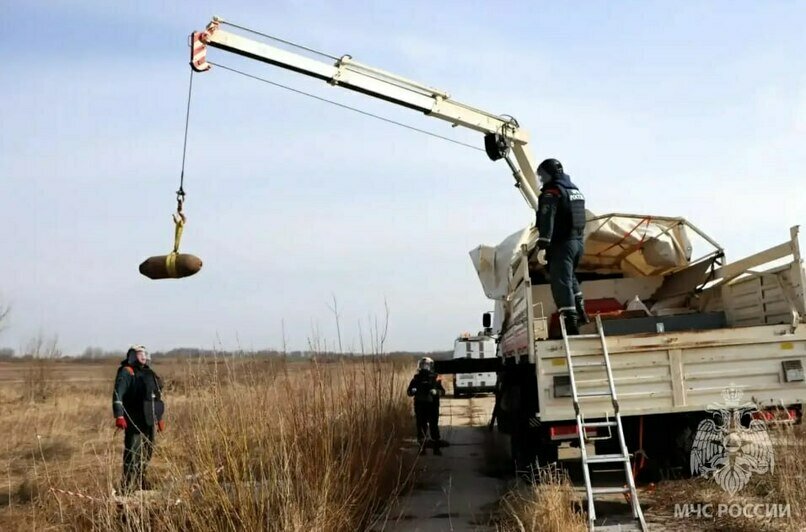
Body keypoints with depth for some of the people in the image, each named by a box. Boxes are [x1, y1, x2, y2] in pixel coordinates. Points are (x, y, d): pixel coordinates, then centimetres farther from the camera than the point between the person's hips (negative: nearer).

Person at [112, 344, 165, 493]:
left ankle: (140, 481, 31)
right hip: (134, 421, -8)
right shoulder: (126, 372, -7)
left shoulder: (148, 373, 18)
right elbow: (117, 395, -17)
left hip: (149, 420, 8)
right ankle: (127, 486, 0)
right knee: (132, 454, -8)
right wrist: (119, 416, -28)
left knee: (147, 452, 16)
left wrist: (160, 417, 25)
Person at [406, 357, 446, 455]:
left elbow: (442, 391, 0)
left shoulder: (435, 378, 1)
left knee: (434, 426, 0)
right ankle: (422, 446, 10)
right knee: (421, 426, 1)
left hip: (433, 406, -1)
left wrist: (436, 392, -20)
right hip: (420, 406, 1)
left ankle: (436, 447, 7)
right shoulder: (416, 378, 5)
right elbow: (409, 391, 9)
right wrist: (414, 391, -13)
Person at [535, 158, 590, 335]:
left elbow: (547, 221, -22)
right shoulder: (575, 190, 17)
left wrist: (542, 246, -26)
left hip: (561, 245, -9)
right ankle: (580, 311, 31)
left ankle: (571, 325, -17)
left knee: (561, 283, -10)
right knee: (569, 276, 29)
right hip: (578, 242, 9)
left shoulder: (552, 192, -11)